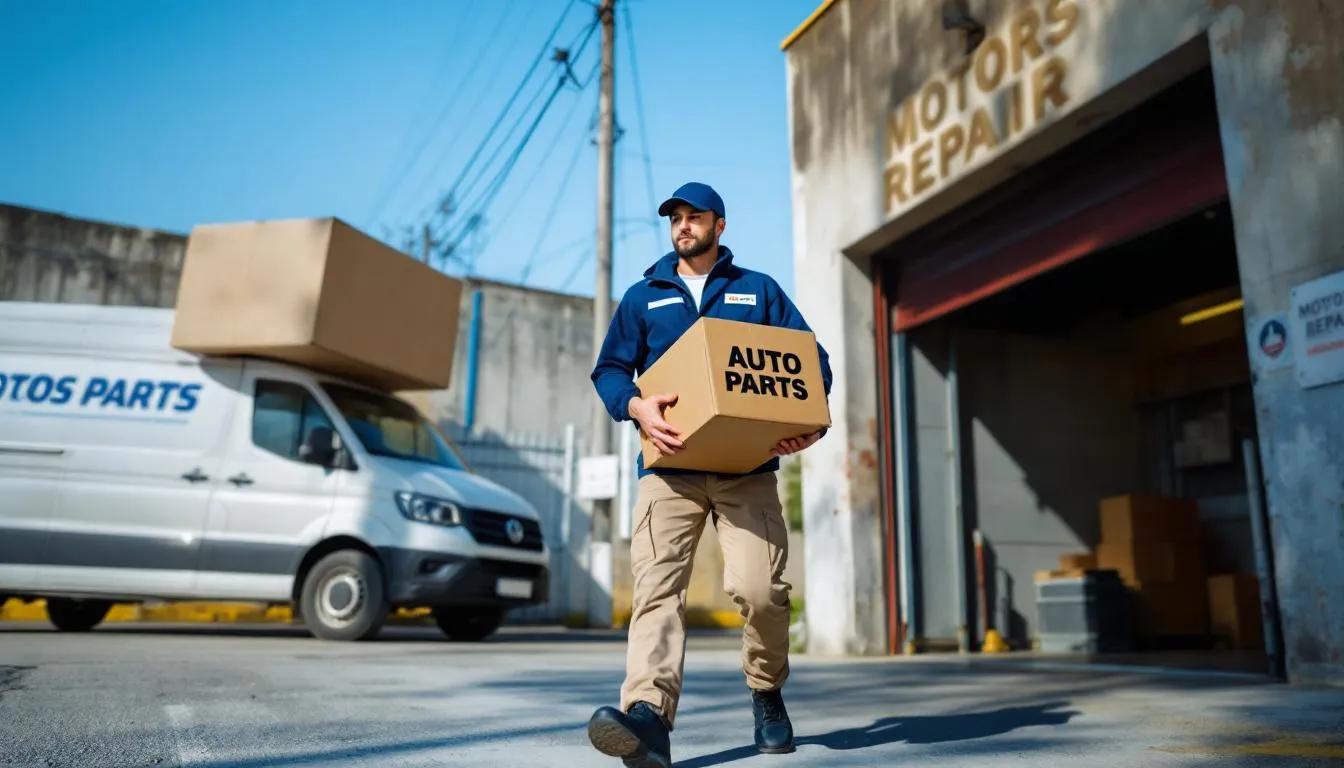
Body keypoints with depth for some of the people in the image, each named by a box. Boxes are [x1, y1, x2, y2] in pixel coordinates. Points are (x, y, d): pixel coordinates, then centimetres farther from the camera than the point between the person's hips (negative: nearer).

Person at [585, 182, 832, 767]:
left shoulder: (760, 291, 17)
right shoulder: (642, 296, 19)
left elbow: (811, 360, 13)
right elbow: (609, 369, 13)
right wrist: (636, 406, -11)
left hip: (748, 469, -1)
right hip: (668, 468, 1)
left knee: (759, 588, -13)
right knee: (656, 588, -16)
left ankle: (767, 692, 14)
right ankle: (648, 714, -25)